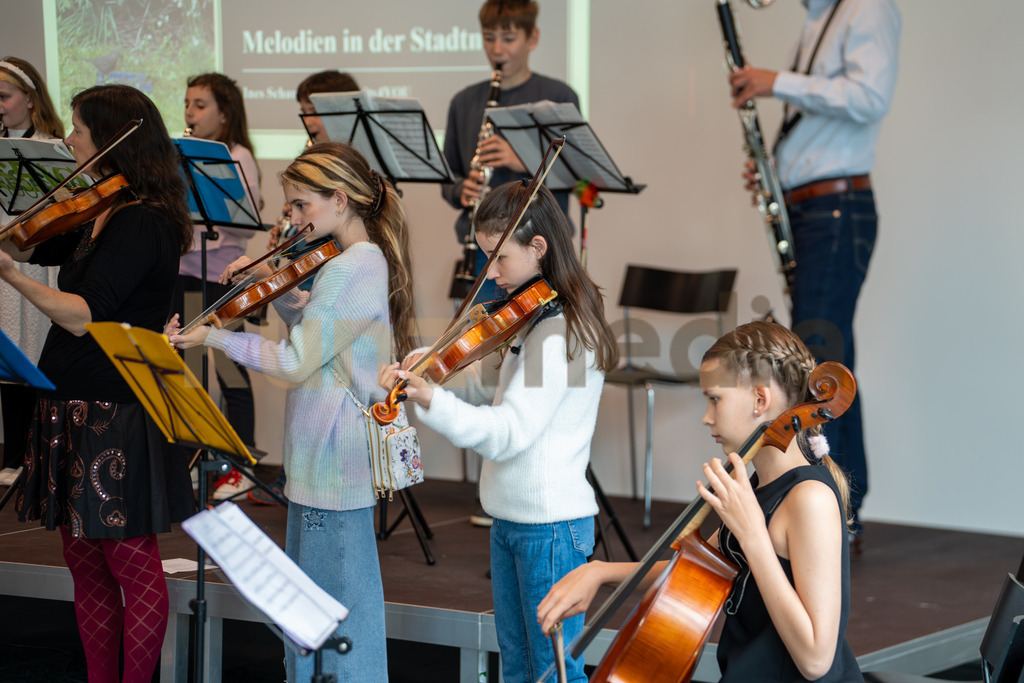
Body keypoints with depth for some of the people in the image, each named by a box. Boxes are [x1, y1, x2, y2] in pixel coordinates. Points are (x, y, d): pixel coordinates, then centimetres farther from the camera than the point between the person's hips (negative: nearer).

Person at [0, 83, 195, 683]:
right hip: (77, 408, 10)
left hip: (116, 413, -10)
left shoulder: (142, 222, -16)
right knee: (84, 560, 12)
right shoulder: (102, 216, 13)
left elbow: (84, 316, -23)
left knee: (131, 563, -2)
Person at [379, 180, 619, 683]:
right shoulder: (527, 318, 10)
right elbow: (484, 385, 14)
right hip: (510, 520, 10)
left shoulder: (561, 333, -21)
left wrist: (432, 401, -38)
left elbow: (510, 432, -26)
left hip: (550, 526, -10)